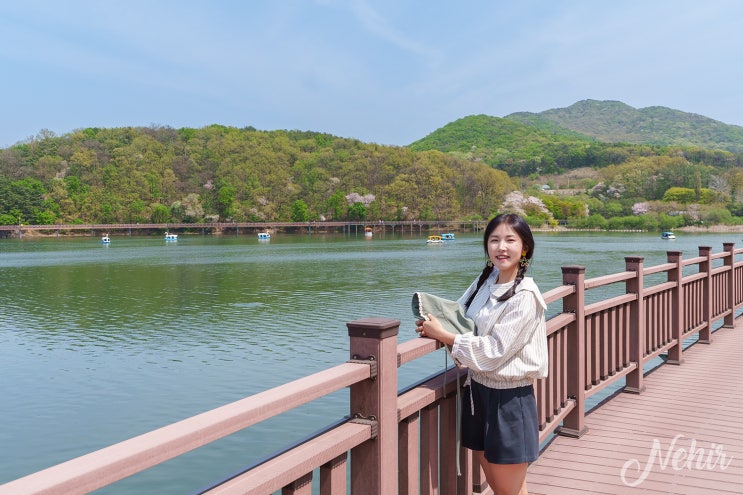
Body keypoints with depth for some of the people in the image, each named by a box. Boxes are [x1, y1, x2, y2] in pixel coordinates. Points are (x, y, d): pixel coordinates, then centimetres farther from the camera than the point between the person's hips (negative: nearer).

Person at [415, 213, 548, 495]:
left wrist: (443, 336, -16)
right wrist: (435, 326, -6)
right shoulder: (486, 282, 4)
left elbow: (494, 351, -20)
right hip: (479, 390, 7)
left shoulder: (524, 297, -18)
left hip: (509, 399, -7)